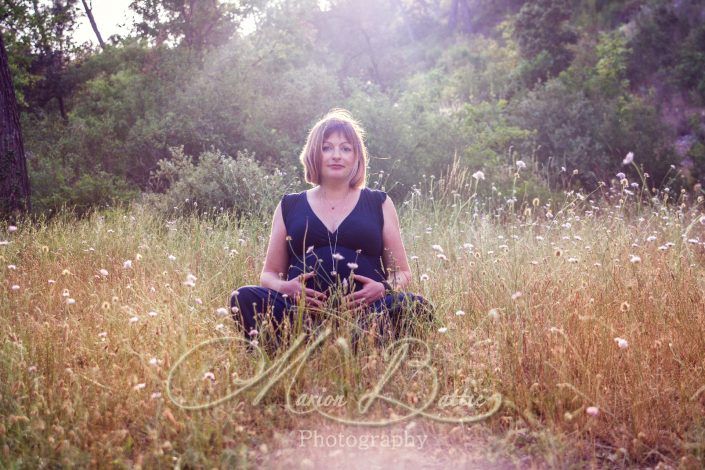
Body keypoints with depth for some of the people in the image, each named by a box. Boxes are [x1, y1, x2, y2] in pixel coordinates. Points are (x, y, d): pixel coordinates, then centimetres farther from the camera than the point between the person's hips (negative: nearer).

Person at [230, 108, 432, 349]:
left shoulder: (379, 204, 16)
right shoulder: (289, 206, 18)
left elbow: (402, 272, 16)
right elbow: (269, 274, 20)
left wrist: (384, 288, -8)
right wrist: (284, 287, -5)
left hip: (365, 312, -1)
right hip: (301, 314, 1)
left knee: (415, 306, -30)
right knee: (244, 298, -26)